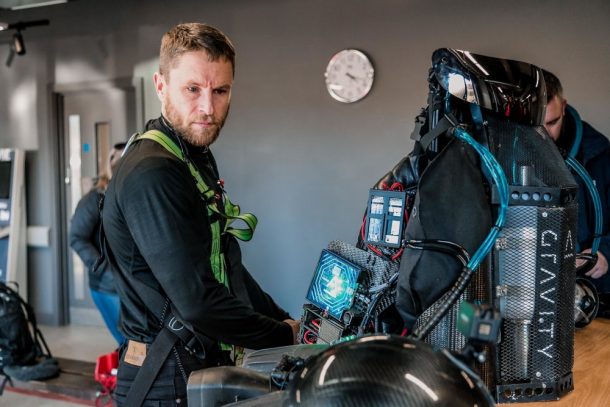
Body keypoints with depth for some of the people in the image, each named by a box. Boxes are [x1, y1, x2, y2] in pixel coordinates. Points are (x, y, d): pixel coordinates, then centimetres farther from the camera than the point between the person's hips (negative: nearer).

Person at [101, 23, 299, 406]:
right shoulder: (151, 174, -22)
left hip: (209, 367, 9)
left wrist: (287, 321, 6)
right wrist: (283, 336, -13)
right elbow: (200, 303, -26)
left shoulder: (199, 159, 11)